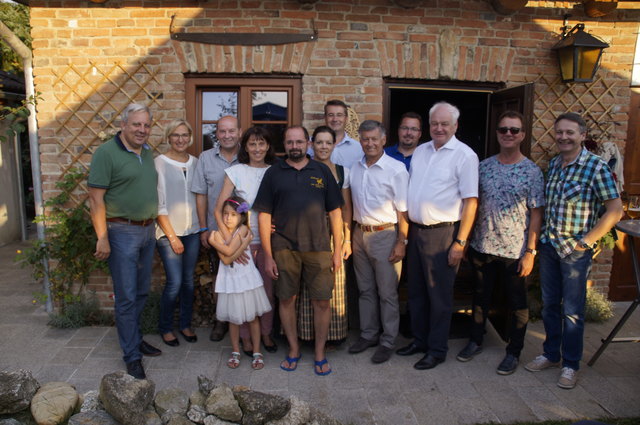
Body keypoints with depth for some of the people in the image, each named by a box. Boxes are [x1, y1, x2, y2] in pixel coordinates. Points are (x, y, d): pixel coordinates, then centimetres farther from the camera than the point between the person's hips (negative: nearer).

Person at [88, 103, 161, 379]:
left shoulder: (147, 153, 11)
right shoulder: (106, 153, -11)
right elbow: (96, 198, -14)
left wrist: (153, 224, 14)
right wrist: (102, 238, -17)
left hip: (147, 231, 7)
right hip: (122, 232, -7)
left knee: (141, 292, 17)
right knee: (126, 297, 1)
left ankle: (135, 338, 34)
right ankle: (132, 356, 14)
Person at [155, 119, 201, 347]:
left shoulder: (195, 163, 7)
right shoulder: (159, 163, -7)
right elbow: (159, 203, -9)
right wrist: (172, 236, -11)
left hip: (192, 230, 4)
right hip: (168, 231, -4)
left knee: (189, 280, 11)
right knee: (174, 282, -6)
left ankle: (185, 324, 30)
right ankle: (165, 327, 18)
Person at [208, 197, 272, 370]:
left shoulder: (243, 230, -10)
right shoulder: (218, 234, -2)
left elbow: (229, 250, -23)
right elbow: (226, 260, -15)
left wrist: (214, 241, -12)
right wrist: (245, 243, -18)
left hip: (247, 278, -2)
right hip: (229, 281, 3)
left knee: (253, 317, 8)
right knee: (233, 318, 13)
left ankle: (257, 352, 20)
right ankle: (235, 352, 28)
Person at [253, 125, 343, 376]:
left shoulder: (322, 171, 7)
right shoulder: (273, 173, 5)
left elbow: (335, 212, 7)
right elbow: (264, 215, 2)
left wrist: (337, 250, 2)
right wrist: (268, 255, -2)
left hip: (318, 248, 0)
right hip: (284, 249, 0)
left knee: (321, 301, 3)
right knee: (286, 300, 9)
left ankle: (320, 353, 22)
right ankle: (294, 349, 29)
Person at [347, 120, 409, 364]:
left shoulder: (396, 169, -10)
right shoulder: (355, 168, 7)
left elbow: (403, 210, -12)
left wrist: (401, 242, -15)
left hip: (385, 236, -5)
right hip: (360, 234, 6)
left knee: (387, 293, 5)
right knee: (365, 289, 16)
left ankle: (388, 341, 20)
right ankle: (368, 335, 31)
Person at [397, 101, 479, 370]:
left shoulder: (464, 155, -8)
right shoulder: (420, 151, 11)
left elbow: (470, 201, -12)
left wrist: (460, 242, -16)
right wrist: (404, 227, 10)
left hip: (442, 233, -6)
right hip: (415, 230, 6)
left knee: (439, 295, 5)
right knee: (415, 290, 16)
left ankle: (437, 349, 21)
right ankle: (419, 340, 33)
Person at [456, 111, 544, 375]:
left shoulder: (532, 171, -6)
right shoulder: (484, 166, 3)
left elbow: (536, 214, -7)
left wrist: (530, 251, -11)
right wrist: (467, 239, 5)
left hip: (515, 251, -3)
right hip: (482, 247, 3)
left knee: (517, 303, 10)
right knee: (480, 297, 16)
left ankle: (513, 352, 27)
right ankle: (475, 341, 33)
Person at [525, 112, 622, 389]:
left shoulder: (596, 167, -11)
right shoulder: (552, 165, 8)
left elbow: (615, 211, -12)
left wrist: (586, 241, -14)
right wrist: (543, 235, 8)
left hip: (575, 251, -5)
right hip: (548, 245, 6)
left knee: (572, 311, 5)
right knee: (549, 304, 15)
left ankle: (570, 365, 20)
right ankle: (551, 354, 31)